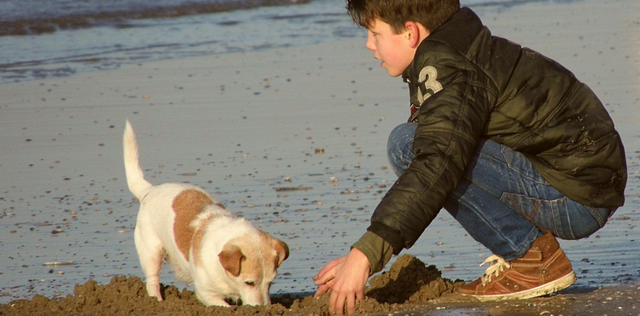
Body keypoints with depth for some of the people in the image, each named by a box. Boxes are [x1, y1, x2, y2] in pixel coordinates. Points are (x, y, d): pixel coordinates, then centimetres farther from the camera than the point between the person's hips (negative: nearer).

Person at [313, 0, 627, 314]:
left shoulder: (446, 68, -17)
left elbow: (436, 163, -30)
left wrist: (367, 252, -33)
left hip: (576, 200, -10)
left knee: (407, 144, -18)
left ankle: (531, 256, -12)